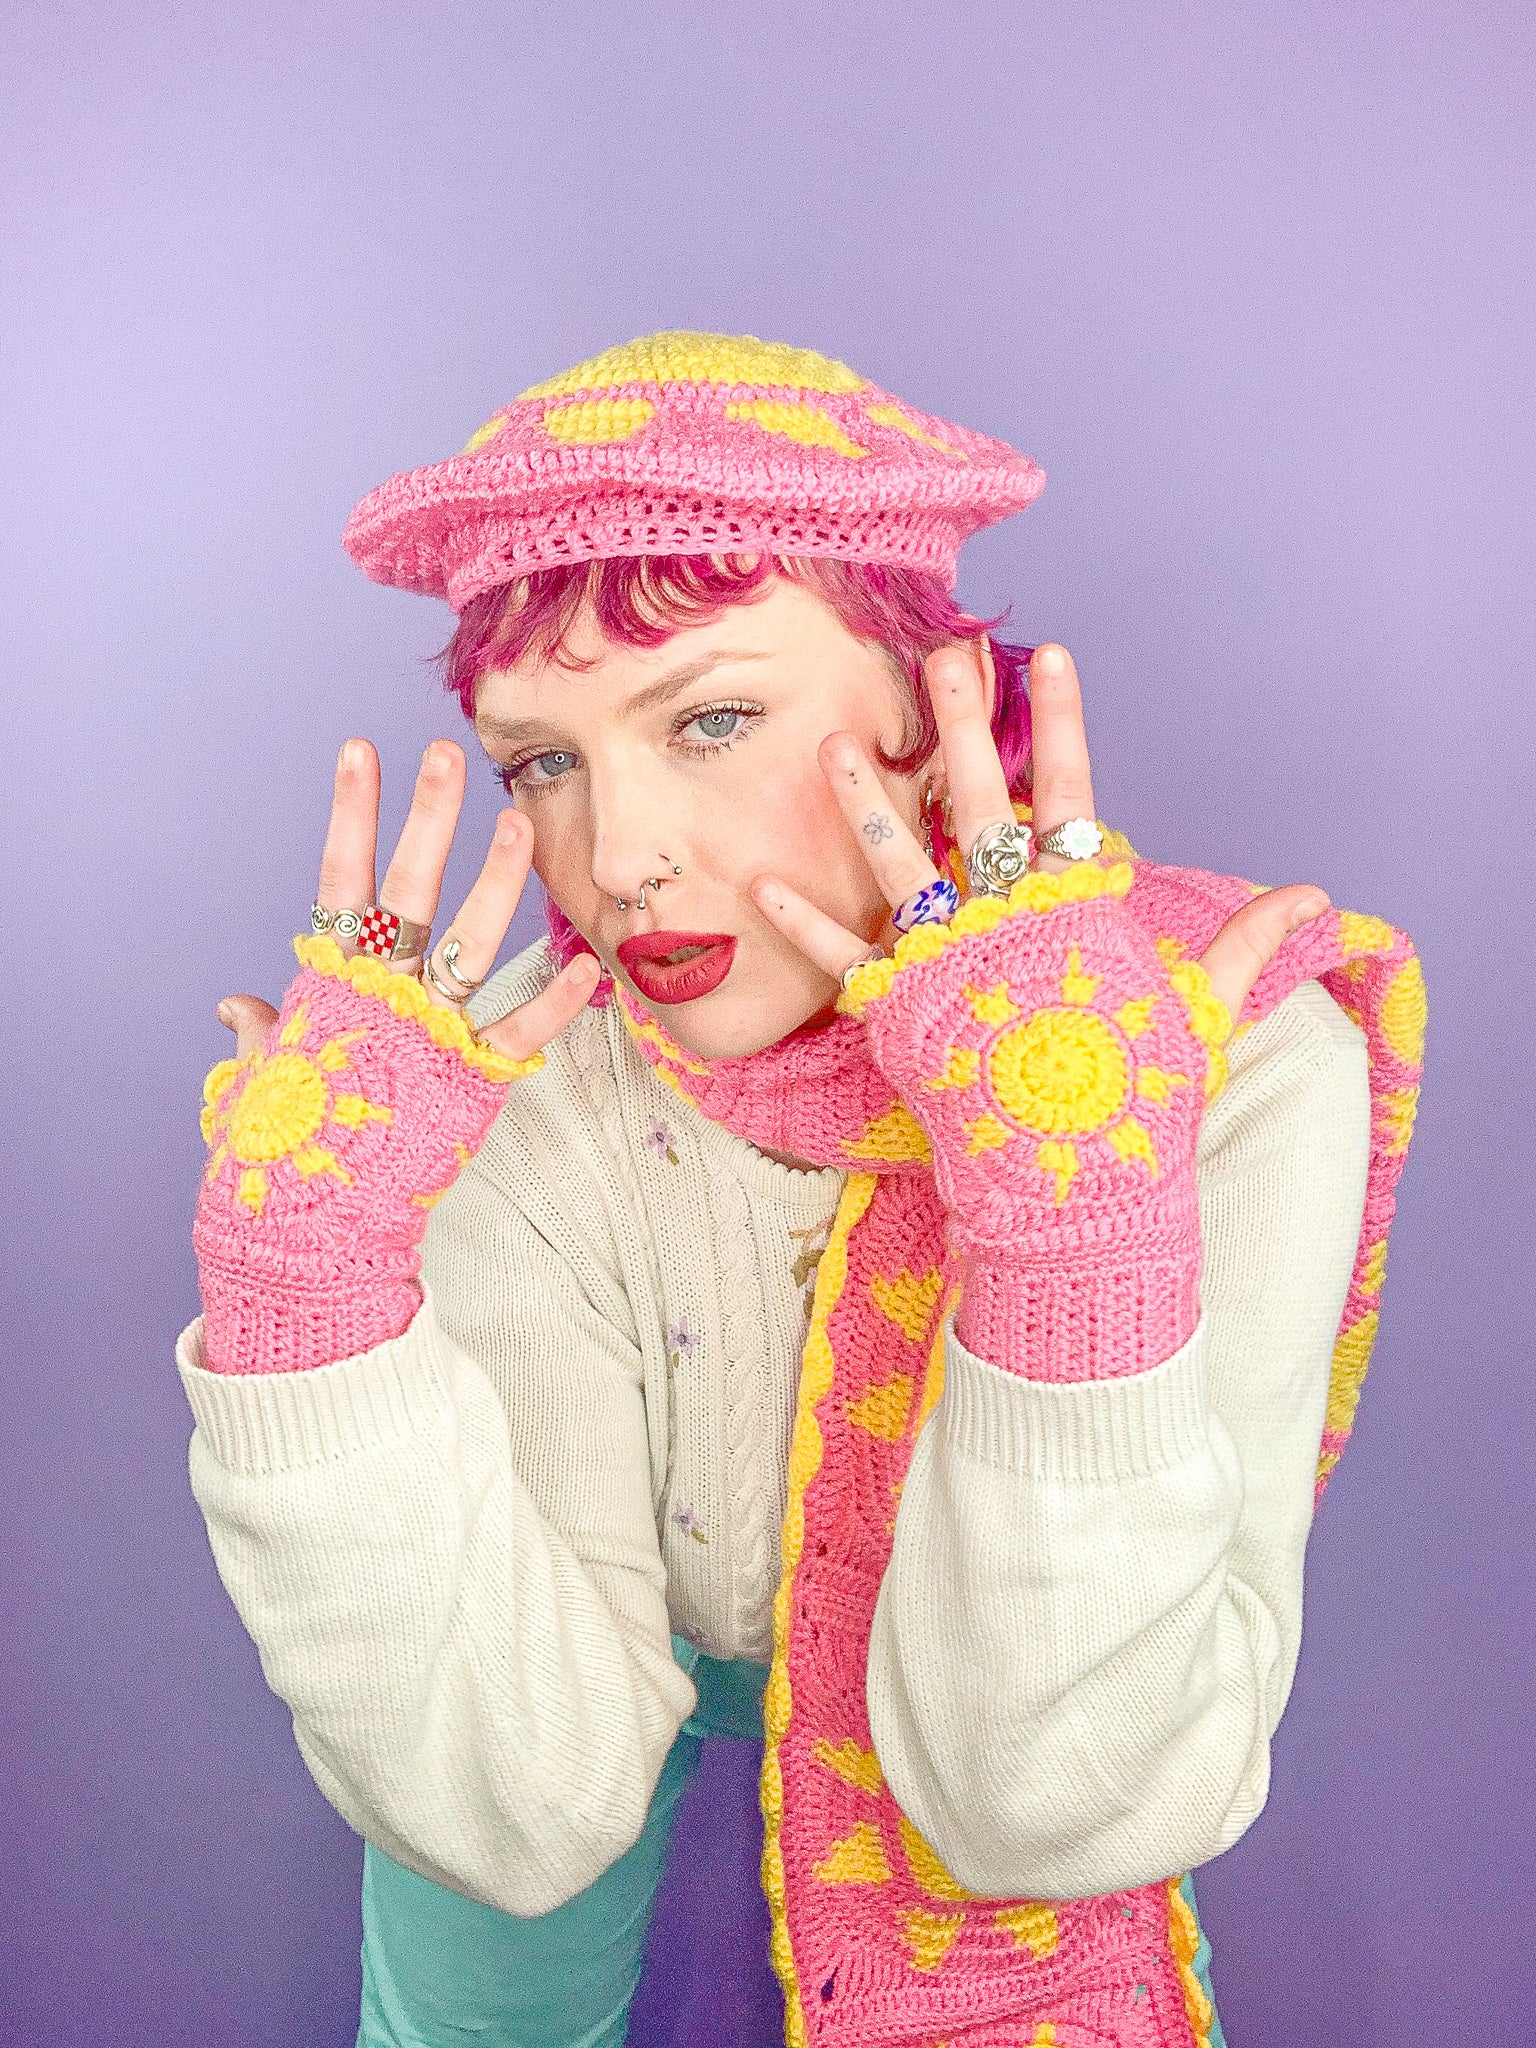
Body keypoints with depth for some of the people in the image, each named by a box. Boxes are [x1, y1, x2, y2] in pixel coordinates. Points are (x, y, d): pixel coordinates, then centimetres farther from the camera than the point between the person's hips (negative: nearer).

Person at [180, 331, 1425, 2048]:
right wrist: (304, 1269, -42)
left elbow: (1055, 1808, -34)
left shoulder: (1235, 1063, -34)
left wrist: (1081, 1229, -49)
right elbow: (515, 1807, -31)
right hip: (620, 1619, 1)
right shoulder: (530, 1078, -29)